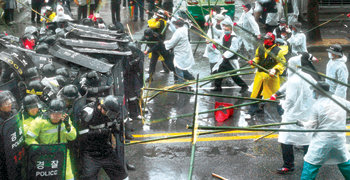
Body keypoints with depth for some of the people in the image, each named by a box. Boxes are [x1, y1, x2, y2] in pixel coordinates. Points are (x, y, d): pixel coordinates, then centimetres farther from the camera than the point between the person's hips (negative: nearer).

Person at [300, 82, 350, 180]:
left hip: (322, 141, -4)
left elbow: (313, 125, -7)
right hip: (339, 139, 4)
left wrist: (303, 124, 8)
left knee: (311, 164, 3)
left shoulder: (317, 105, -10)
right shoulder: (340, 100, -3)